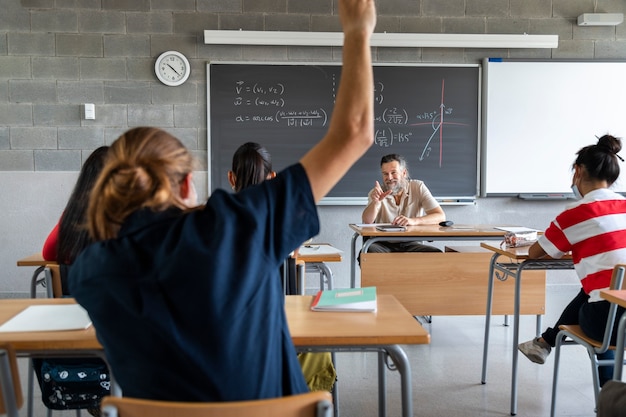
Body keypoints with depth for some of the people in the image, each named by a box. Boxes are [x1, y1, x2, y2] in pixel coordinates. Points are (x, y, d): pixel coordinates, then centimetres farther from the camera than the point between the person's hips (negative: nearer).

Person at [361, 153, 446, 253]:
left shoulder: (418, 187, 0)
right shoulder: (377, 192, 4)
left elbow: (440, 216, -10)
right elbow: (367, 221, -10)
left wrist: (413, 221, -28)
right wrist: (376, 202, -31)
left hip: (411, 244, 1)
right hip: (383, 244, -1)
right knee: (368, 251, -34)